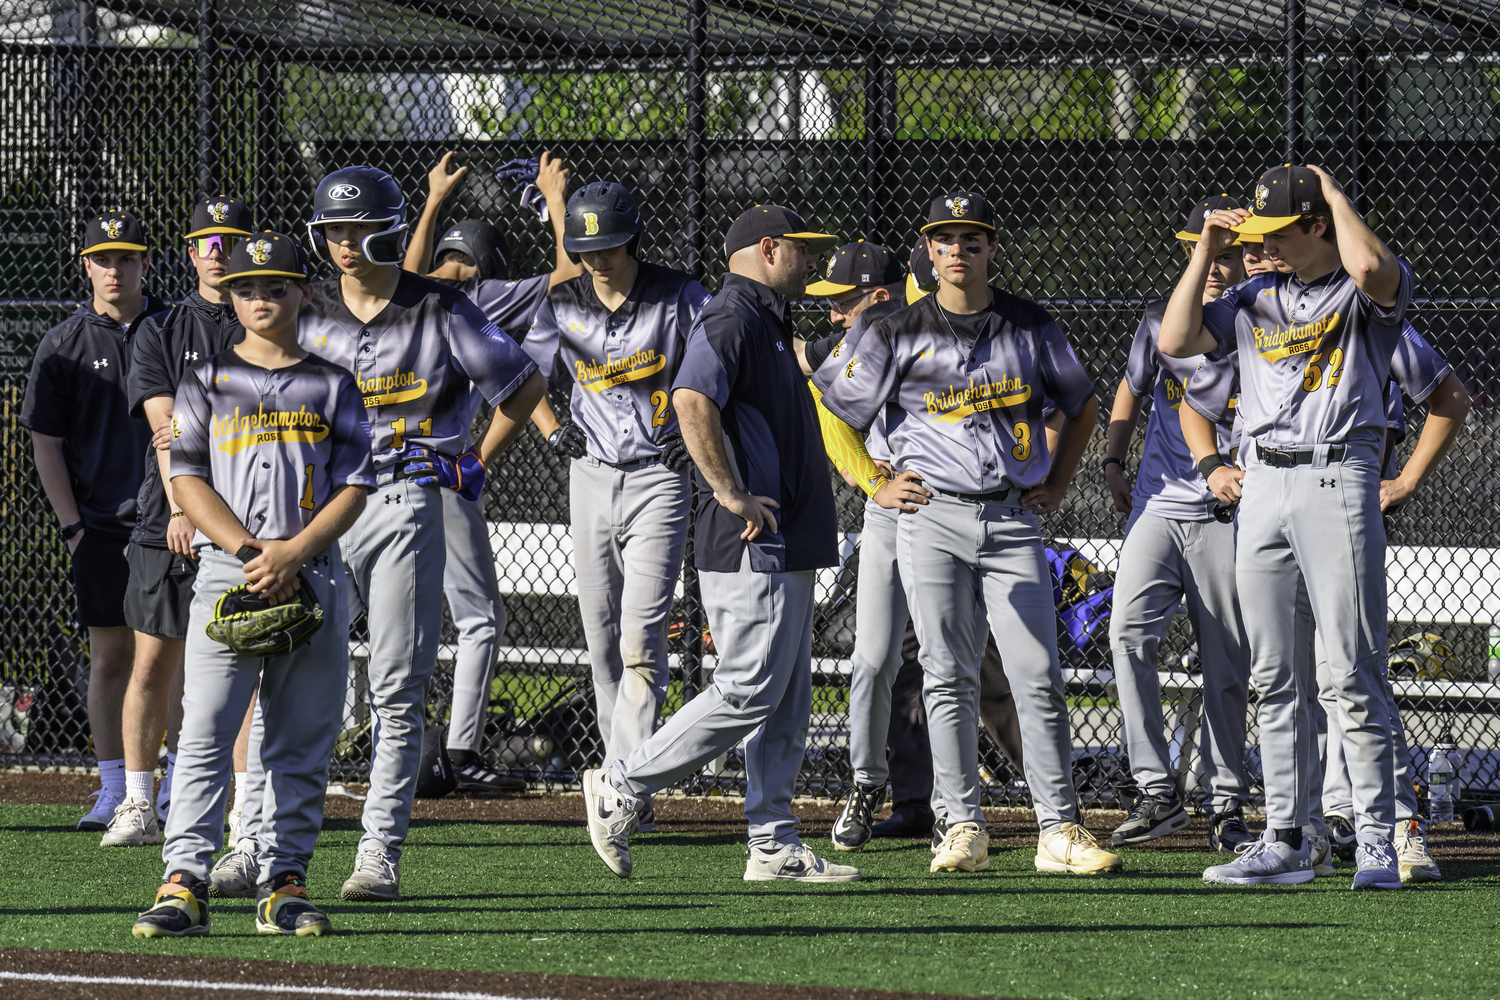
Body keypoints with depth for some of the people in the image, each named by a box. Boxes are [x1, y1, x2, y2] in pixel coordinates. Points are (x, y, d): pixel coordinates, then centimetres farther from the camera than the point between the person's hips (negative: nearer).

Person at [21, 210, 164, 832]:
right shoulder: (63, 345, 5)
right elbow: (45, 443, 6)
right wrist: (72, 525, -3)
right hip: (100, 525, 0)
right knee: (109, 656, 2)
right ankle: (113, 792, 7)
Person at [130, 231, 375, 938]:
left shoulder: (331, 385, 10)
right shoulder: (208, 380, 9)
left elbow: (353, 487, 4)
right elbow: (187, 479, 1)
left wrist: (294, 552, -11)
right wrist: (250, 551, -11)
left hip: (314, 577, 2)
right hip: (225, 573, -1)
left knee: (301, 742, 3)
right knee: (204, 735, -10)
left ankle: (283, 885, 8)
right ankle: (184, 885, -14)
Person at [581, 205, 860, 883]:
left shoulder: (766, 321, 22)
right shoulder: (732, 317, -11)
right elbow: (692, 400, -28)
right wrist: (732, 495, -26)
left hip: (782, 547, 11)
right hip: (754, 547, -11)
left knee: (786, 701, 9)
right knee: (750, 691, -11)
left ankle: (774, 846, 10)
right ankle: (622, 789, -3)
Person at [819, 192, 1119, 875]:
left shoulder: (1030, 327, 7)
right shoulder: (898, 335, 2)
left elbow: (1081, 405, 21)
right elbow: (835, 416, 9)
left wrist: (1056, 486, 13)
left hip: (1014, 519, 1)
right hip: (932, 519, -1)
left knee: (1038, 679, -4)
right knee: (949, 679, -2)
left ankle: (1059, 831, -3)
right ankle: (962, 829, 1)